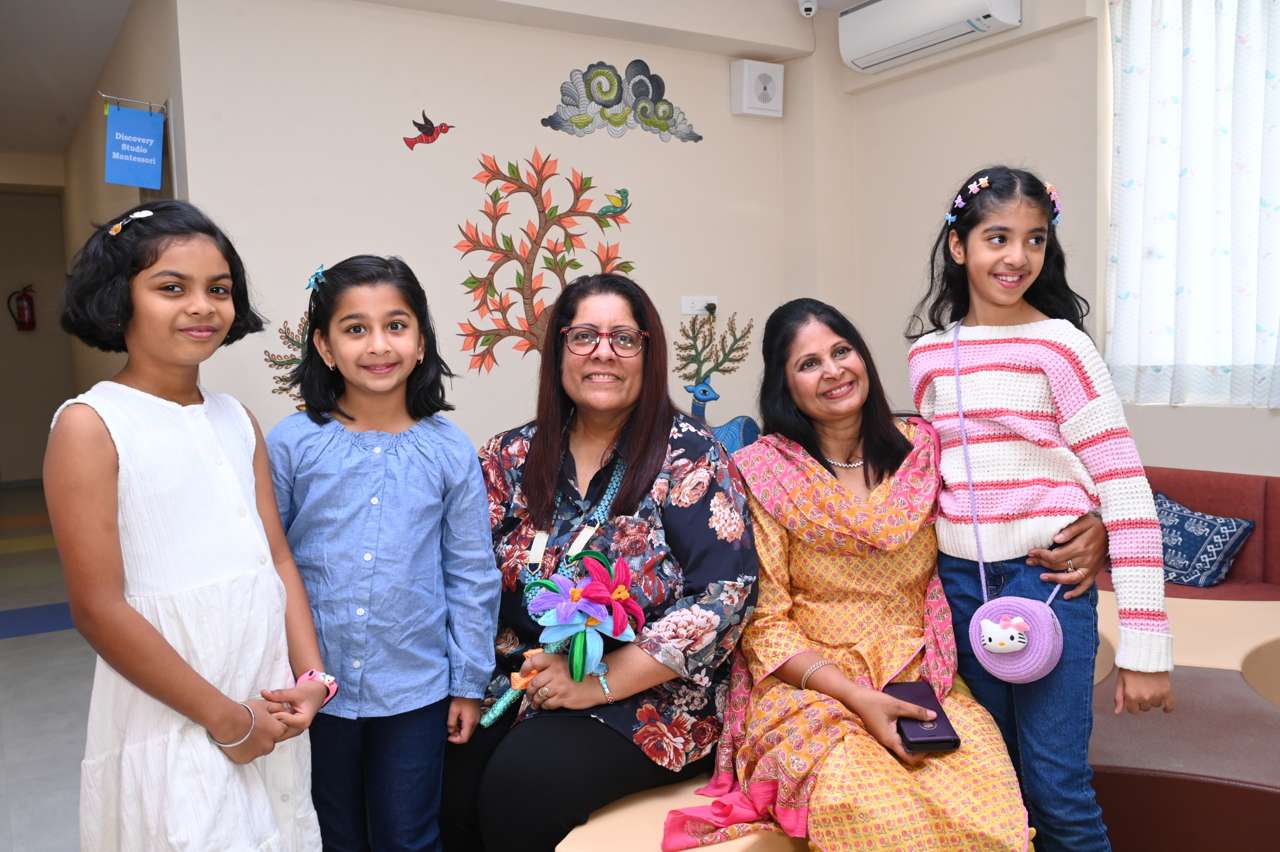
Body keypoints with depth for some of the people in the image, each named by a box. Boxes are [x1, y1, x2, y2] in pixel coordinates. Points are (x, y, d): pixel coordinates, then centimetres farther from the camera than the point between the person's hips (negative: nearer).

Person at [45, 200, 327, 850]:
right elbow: (98, 608, -13)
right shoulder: (90, 426, -10)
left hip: (270, 715, 6)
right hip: (170, 728, -6)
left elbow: (279, 558, 7)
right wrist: (225, 718, -10)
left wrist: (311, 676, -5)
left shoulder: (237, 421, 8)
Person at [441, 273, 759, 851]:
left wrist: (600, 681, -18)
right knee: (441, 783, -22)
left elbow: (725, 595, -15)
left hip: (650, 697, -3)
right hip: (515, 684, 4)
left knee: (519, 788, -26)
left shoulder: (689, 457, -7)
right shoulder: (513, 456, 6)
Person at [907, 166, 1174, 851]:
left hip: (1048, 577, -4)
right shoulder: (927, 353, 4)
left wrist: (1145, 645, -15)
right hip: (960, 581, 4)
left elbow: (1127, 490, -12)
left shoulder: (1060, 346, -9)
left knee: (1056, 788, 0)